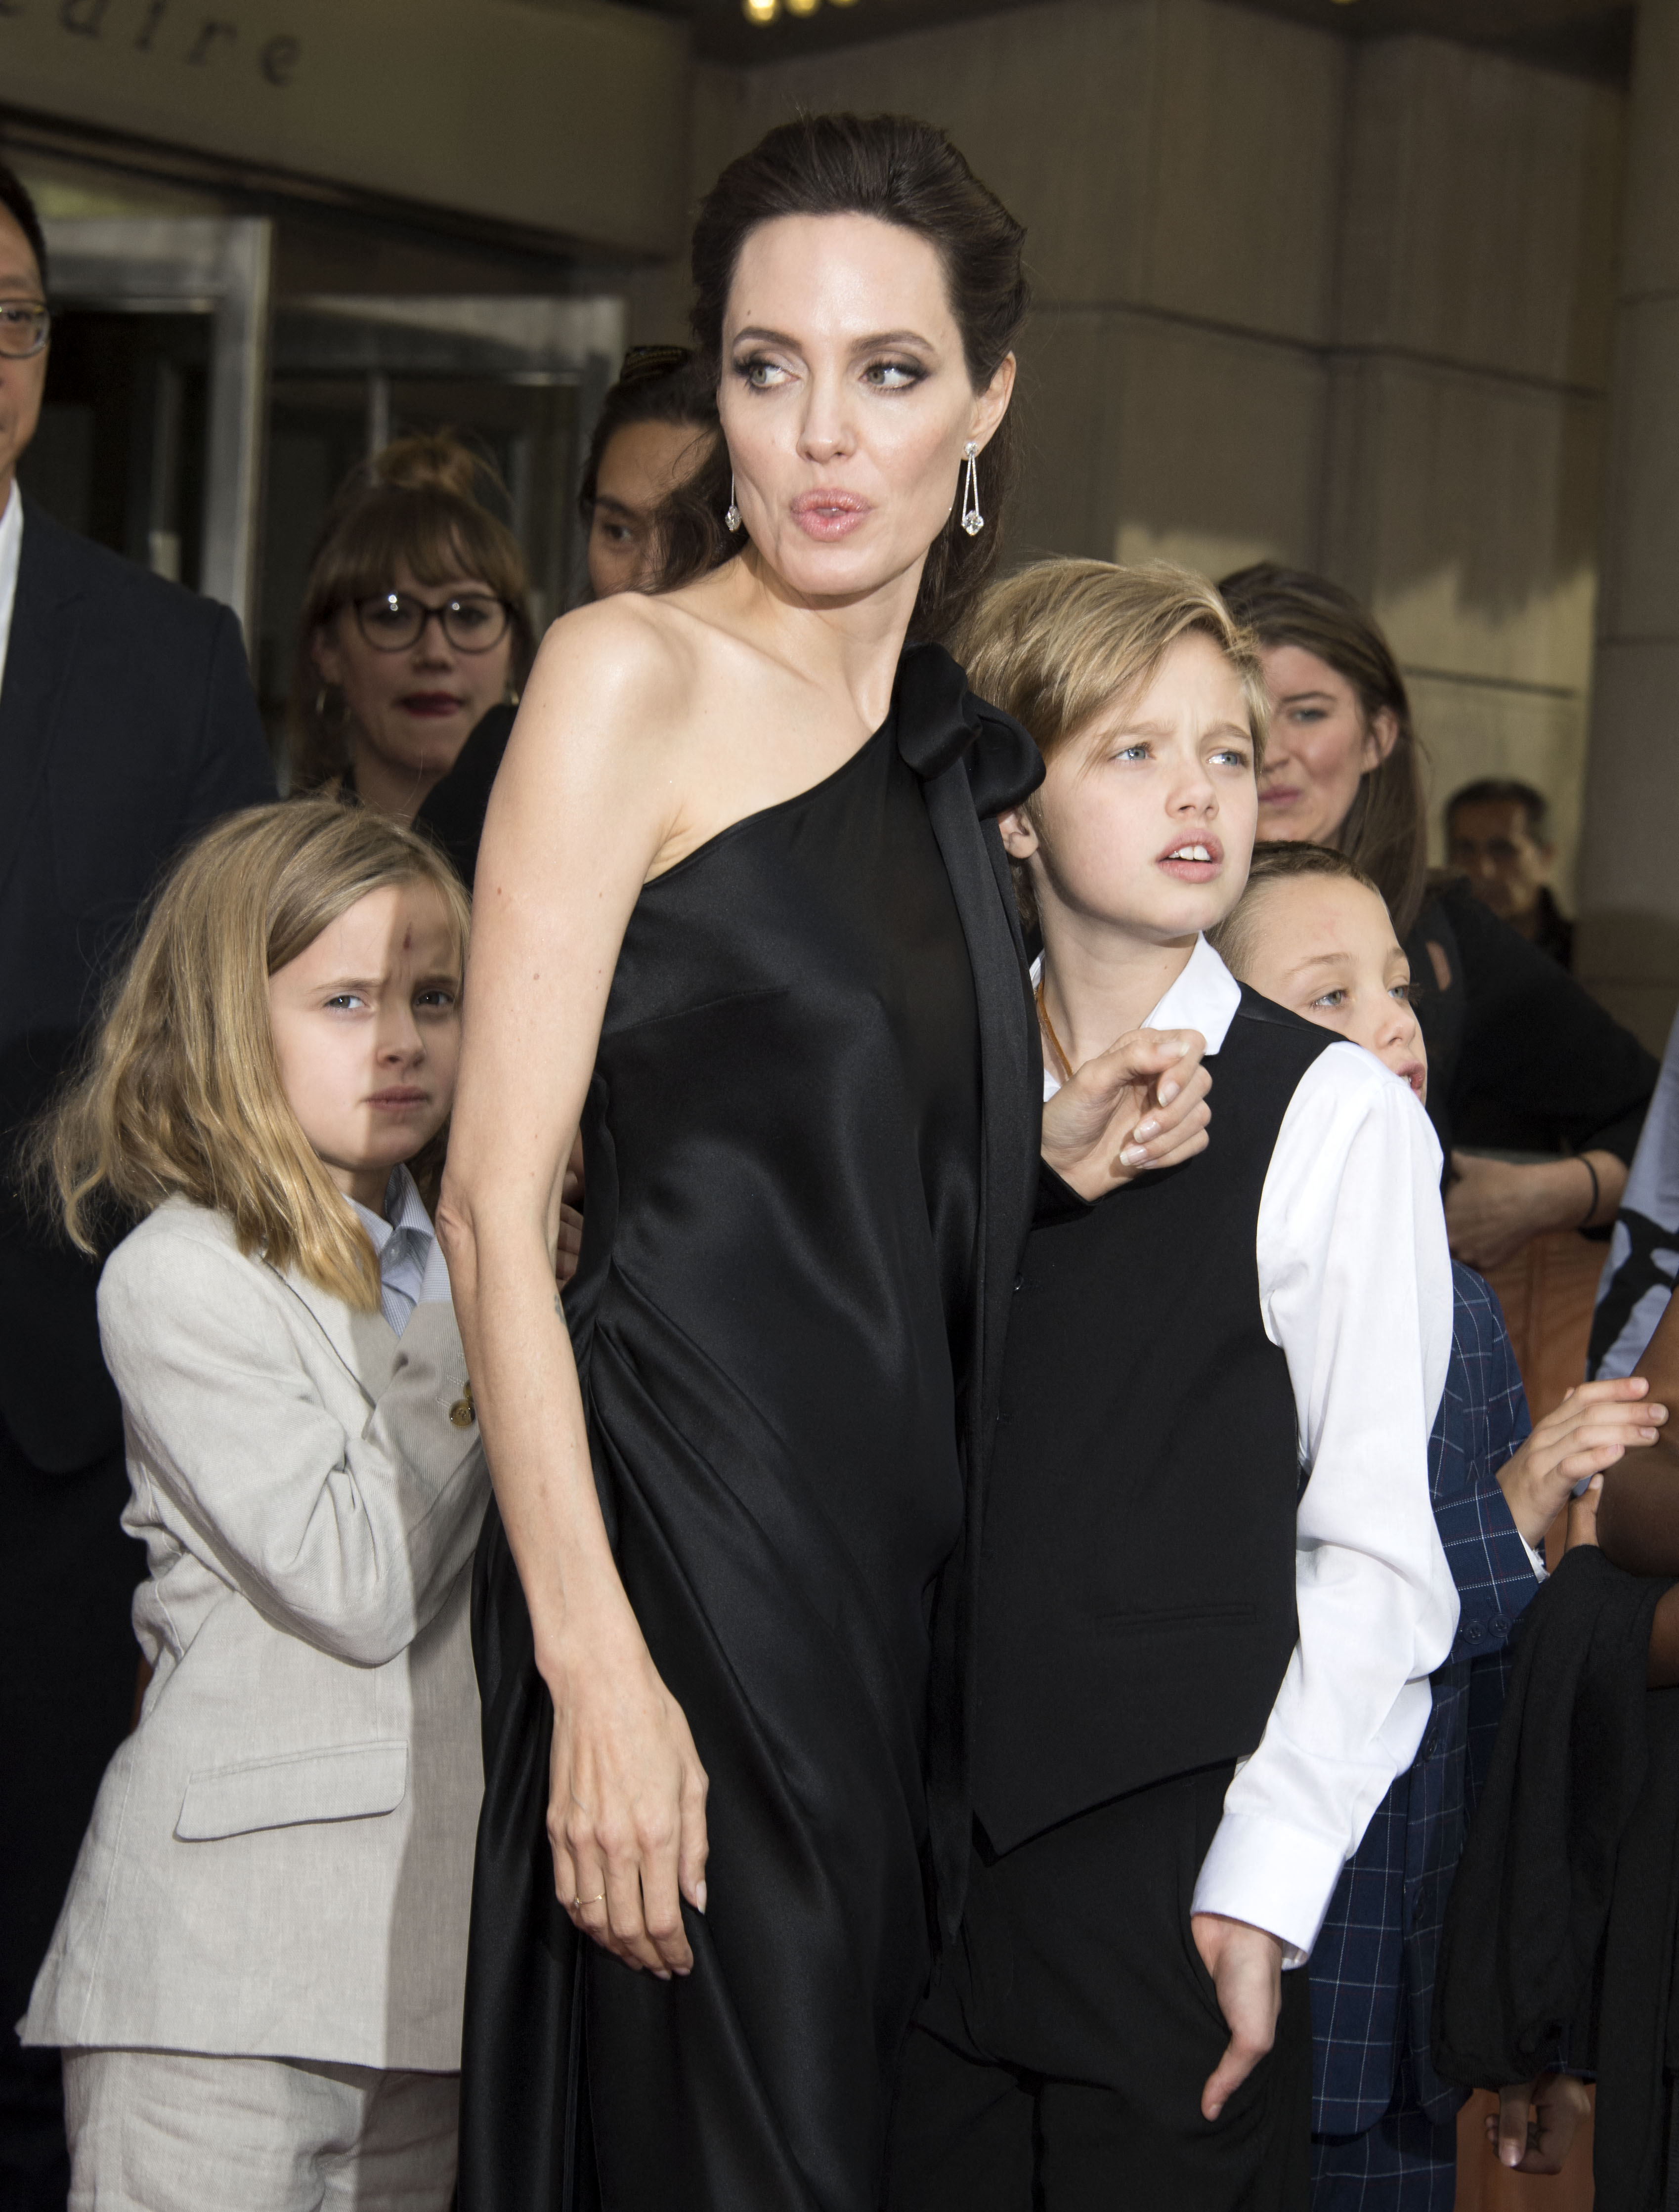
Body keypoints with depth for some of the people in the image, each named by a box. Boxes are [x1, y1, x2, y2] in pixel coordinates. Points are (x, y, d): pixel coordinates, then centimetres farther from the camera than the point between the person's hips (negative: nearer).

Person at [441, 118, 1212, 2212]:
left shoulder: (954, 746, 13)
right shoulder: (631, 673, -8)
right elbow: (496, 1203, -14)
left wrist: (1056, 1155, 3)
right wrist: (597, 1668, -20)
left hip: (902, 1533, 7)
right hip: (680, 1528, -7)